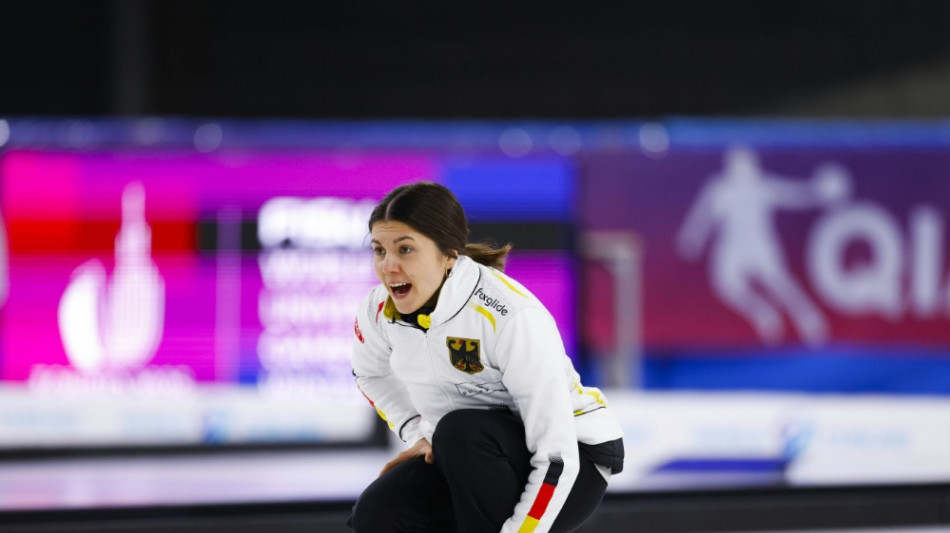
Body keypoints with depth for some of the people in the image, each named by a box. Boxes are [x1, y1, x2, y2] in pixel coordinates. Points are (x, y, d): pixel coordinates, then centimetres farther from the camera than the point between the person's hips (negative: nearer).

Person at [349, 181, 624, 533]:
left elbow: (556, 459, -30)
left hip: (572, 464, -6)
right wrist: (418, 434, 4)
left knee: (462, 433, -34)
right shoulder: (381, 310, -10)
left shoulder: (513, 317, -29)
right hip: (469, 459, 7)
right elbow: (372, 373, 17)